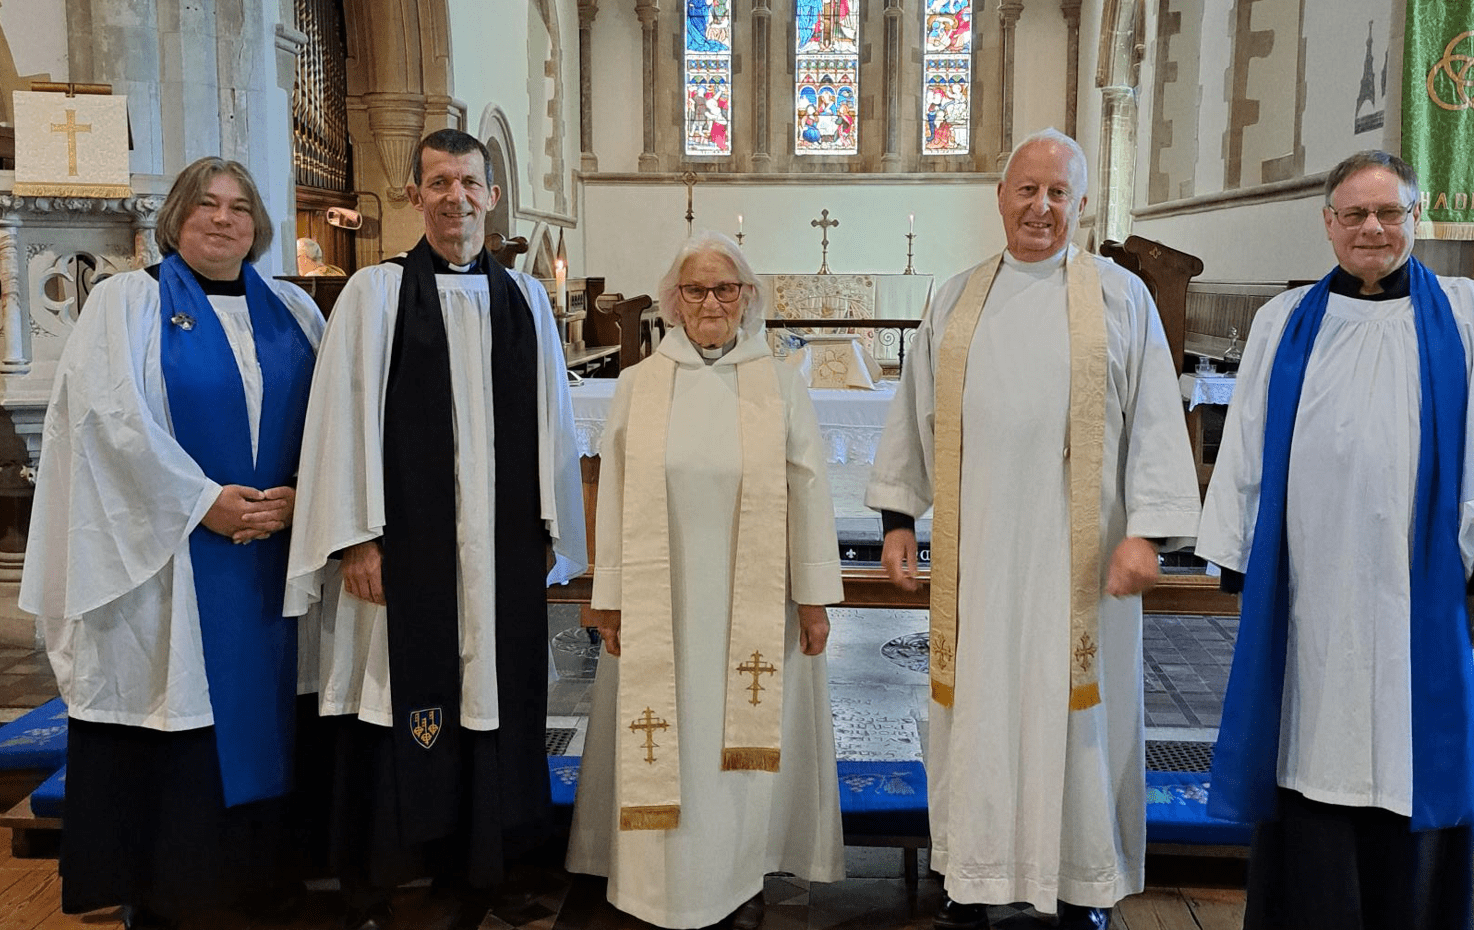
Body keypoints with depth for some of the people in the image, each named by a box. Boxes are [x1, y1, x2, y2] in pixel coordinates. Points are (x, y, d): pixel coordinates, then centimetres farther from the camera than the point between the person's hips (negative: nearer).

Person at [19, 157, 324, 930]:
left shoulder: (293, 312, 12)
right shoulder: (128, 301, 3)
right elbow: (115, 416, -9)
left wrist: (297, 496, -10)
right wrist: (203, 502, -16)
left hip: (277, 552, 3)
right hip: (166, 557, -3)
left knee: (262, 715, 6)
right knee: (172, 727, 0)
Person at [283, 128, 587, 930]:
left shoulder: (525, 299, 10)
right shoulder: (374, 291, 0)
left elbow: (550, 423, 11)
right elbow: (346, 417, -4)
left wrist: (549, 532, 8)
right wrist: (356, 538, -10)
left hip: (500, 549, 3)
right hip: (404, 542, -3)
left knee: (492, 704, 8)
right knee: (398, 709, 2)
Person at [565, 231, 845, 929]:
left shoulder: (781, 385, 0)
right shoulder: (638, 385, 2)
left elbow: (807, 493, 0)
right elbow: (615, 498, 3)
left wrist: (813, 598, -2)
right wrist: (611, 600, 3)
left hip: (754, 604, 0)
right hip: (661, 603, 1)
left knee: (744, 739, 8)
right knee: (669, 742, 7)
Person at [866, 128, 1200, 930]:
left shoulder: (1120, 298, 1)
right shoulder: (956, 300, 9)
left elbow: (1154, 420, -3)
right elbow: (916, 414, 11)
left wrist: (1146, 530, -12)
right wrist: (897, 517, 7)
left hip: (1079, 550, -2)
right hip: (977, 548, 2)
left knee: (1075, 707, 6)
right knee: (978, 704, 8)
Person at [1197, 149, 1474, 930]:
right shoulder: (1284, 322, 9)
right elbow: (1247, 446, 8)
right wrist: (1240, 553, 4)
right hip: (1307, 588, 1)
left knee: (1409, 754, 6)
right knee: (1309, 753, 6)